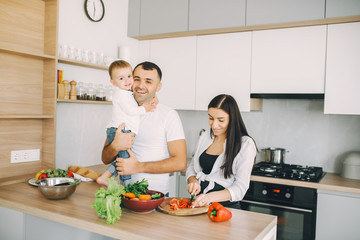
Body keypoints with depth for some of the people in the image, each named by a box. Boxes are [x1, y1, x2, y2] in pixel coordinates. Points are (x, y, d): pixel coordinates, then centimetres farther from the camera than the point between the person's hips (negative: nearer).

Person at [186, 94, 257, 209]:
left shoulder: (245, 144, -7)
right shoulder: (205, 136, 10)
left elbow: (240, 188, -11)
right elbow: (192, 167, 19)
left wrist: (210, 197, -25)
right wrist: (193, 181, -3)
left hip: (226, 205, -4)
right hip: (199, 203, 4)